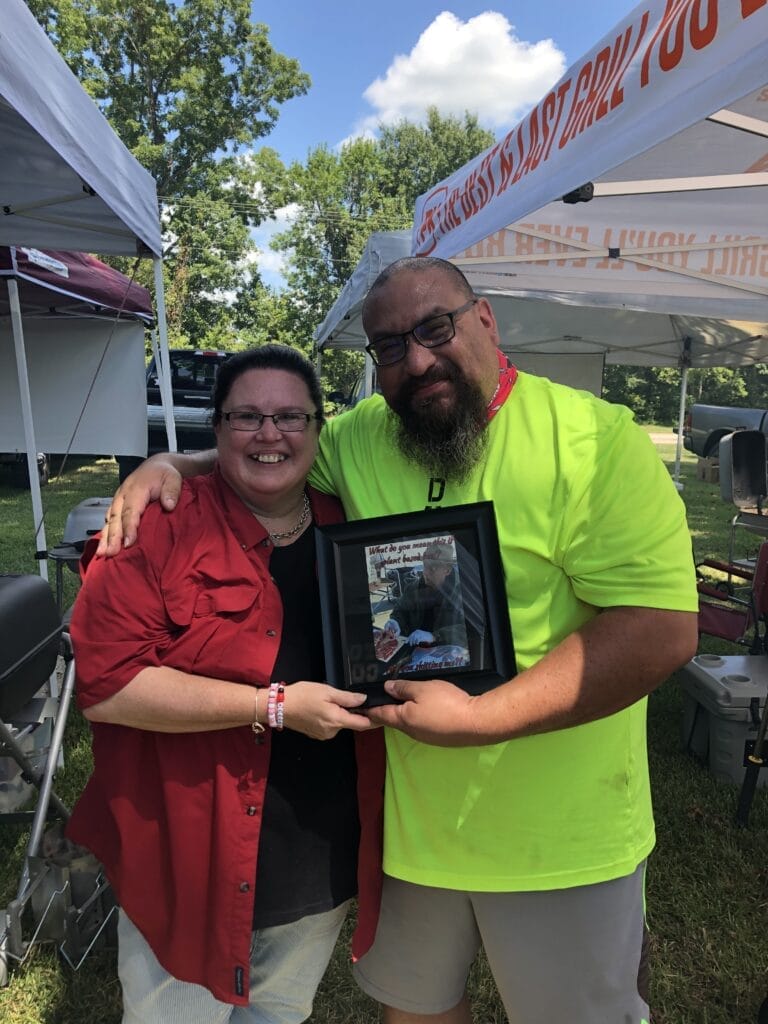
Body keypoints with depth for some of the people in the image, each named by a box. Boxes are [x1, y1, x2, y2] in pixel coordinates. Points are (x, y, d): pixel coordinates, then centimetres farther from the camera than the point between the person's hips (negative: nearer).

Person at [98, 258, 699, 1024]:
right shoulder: (360, 438, -3)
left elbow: (661, 627, -22)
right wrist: (169, 463, -7)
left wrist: (480, 717, -26)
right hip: (405, 816, 4)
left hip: (558, 838, -3)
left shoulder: (593, 439, -17)